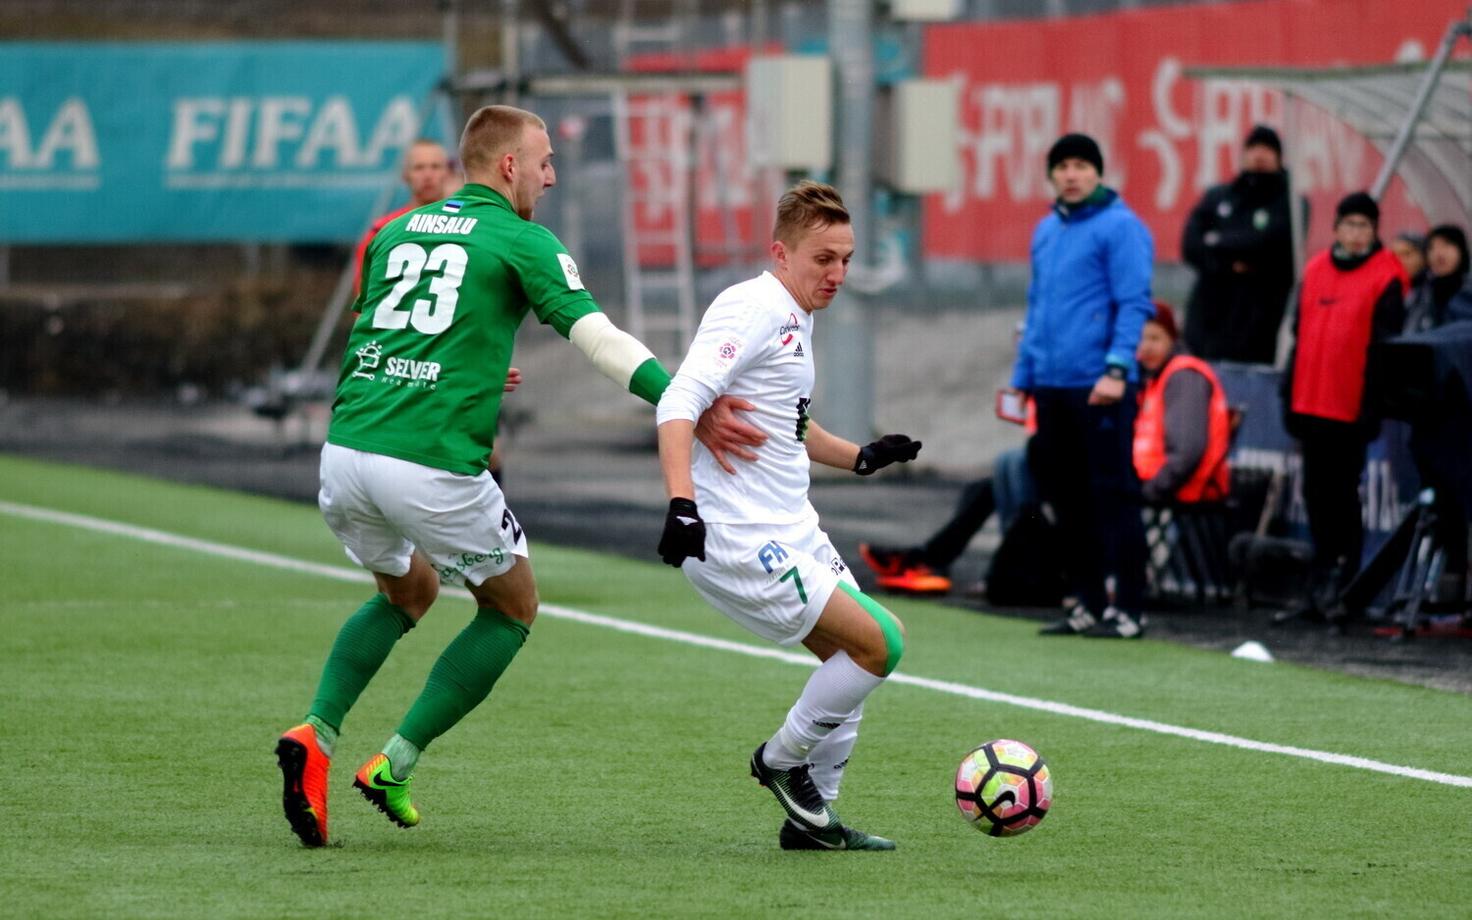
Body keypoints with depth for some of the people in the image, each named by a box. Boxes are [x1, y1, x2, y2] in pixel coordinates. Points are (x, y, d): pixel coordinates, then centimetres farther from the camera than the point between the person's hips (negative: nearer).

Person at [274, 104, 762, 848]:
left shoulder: (396, 232, 19)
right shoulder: (520, 241, 1)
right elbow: (599, 339, -11)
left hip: (346, 450, 6)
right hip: (433, 467, -6)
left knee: (407, 591, 32)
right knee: (513, 607, 19)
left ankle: (316, 735, 8)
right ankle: (394, 765, 8)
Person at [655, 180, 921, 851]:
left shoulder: (796, 318, 17)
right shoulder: (753, 310, -14)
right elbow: (679, 403, -26)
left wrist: (859, 458, 26)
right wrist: (681, 503, -37)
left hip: (790, 531, 10)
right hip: (734, 538, -10)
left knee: (859, 655, 12)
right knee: (877, 644, -13)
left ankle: (811, 816, 19)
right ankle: (782, 760, 7)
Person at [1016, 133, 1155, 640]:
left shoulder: (1119, 227, -6)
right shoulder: (1046, 231, 17)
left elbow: (1134, 305, -12)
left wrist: (1117, 369, -21)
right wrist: (1023, 378, 19)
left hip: (1100, 389, -8)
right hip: (1051, 388, 8)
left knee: (1113, 496, -6)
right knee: (1066, 499, 11)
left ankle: (1127, 609, -3)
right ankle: (1086, 603, 18)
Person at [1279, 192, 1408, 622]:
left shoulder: (1386, 278, -5)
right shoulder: (1315, 271, 13)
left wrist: (1373, 408, -14)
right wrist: (1290, 398, 15)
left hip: (1351, 408, -6)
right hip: (1312, 406, 6)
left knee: (1342, 495, -4)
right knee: (1317, 495, 9)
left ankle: (1340, 587, 1)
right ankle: (1322, 590, 15)